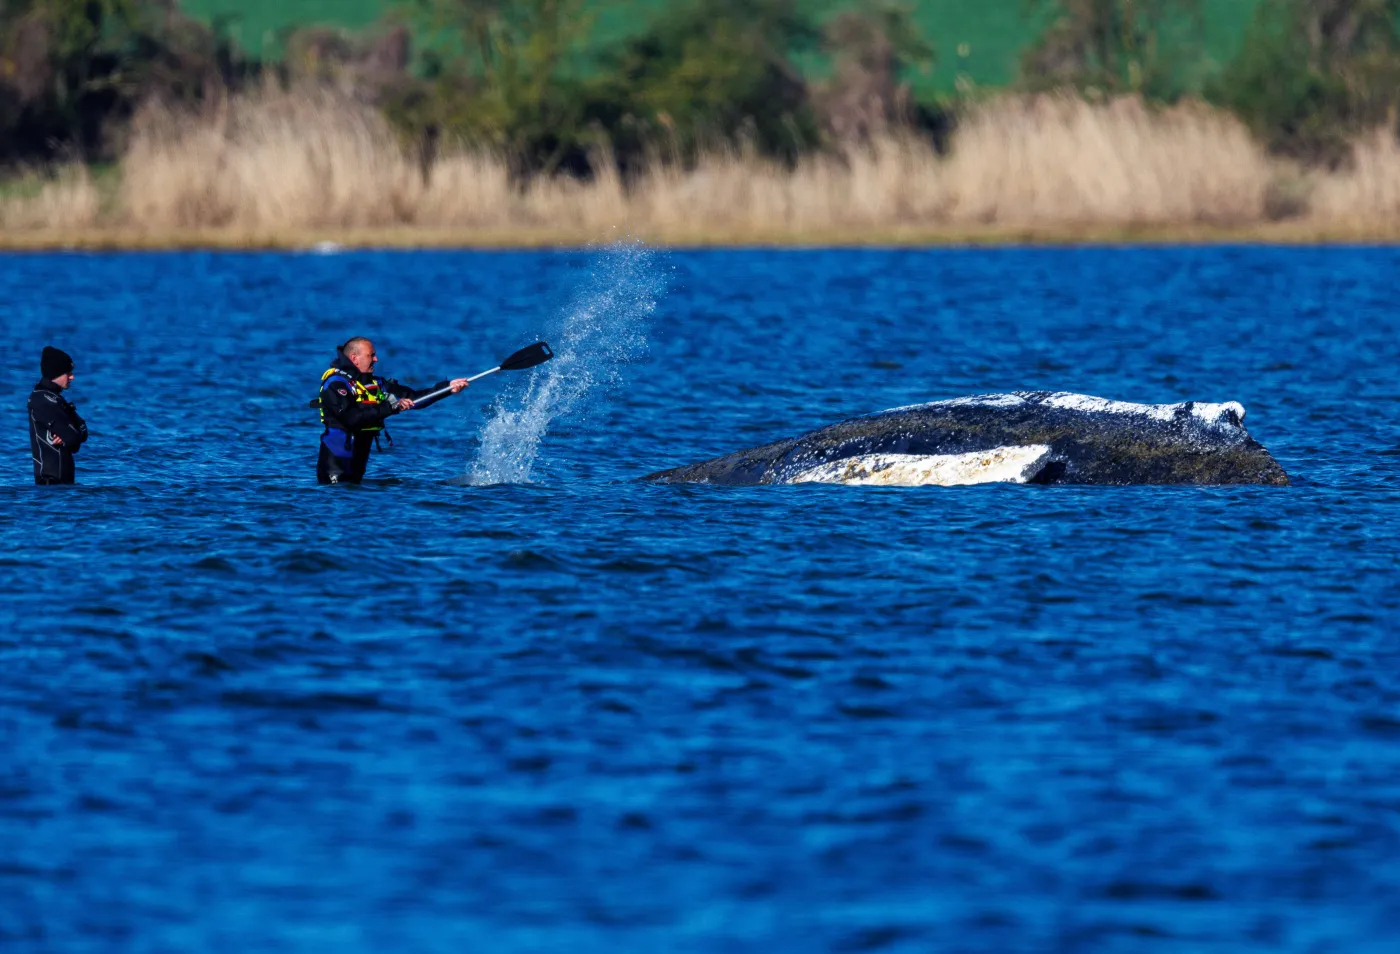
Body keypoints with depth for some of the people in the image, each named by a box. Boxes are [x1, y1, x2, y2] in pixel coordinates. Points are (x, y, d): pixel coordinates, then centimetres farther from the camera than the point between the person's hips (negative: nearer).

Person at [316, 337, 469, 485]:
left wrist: (448, 387, 0)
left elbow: (414, 398, 9)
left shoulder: (375, 384, 12)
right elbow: (350, 417, -25)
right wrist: (389, 407, -23)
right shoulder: (335, 383, -11)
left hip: (358, 462, 8)